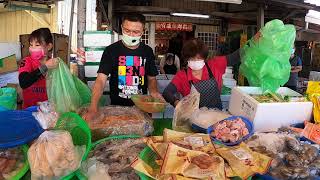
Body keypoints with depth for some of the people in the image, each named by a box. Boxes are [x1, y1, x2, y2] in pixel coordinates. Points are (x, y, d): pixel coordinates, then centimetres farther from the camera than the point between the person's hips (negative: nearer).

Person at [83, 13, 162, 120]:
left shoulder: (147, 51, 2)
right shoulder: (111, 50, -7)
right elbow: (101, 80, -14)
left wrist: (153, 91, -11)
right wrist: (93, 109, -28)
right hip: (117, 106, -2)